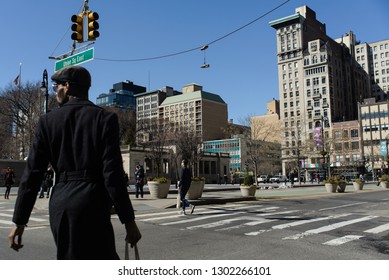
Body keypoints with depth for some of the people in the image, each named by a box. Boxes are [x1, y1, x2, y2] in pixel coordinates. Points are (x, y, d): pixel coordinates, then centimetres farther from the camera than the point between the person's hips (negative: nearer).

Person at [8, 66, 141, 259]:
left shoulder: (47, 121, 4)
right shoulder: (105, 118, -5)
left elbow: (32, 174, 3)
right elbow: (113, 175, -11)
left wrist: (19, 221, 10)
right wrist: (128, 221, -6)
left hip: (59, 204, 4)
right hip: (91, 205, -4)